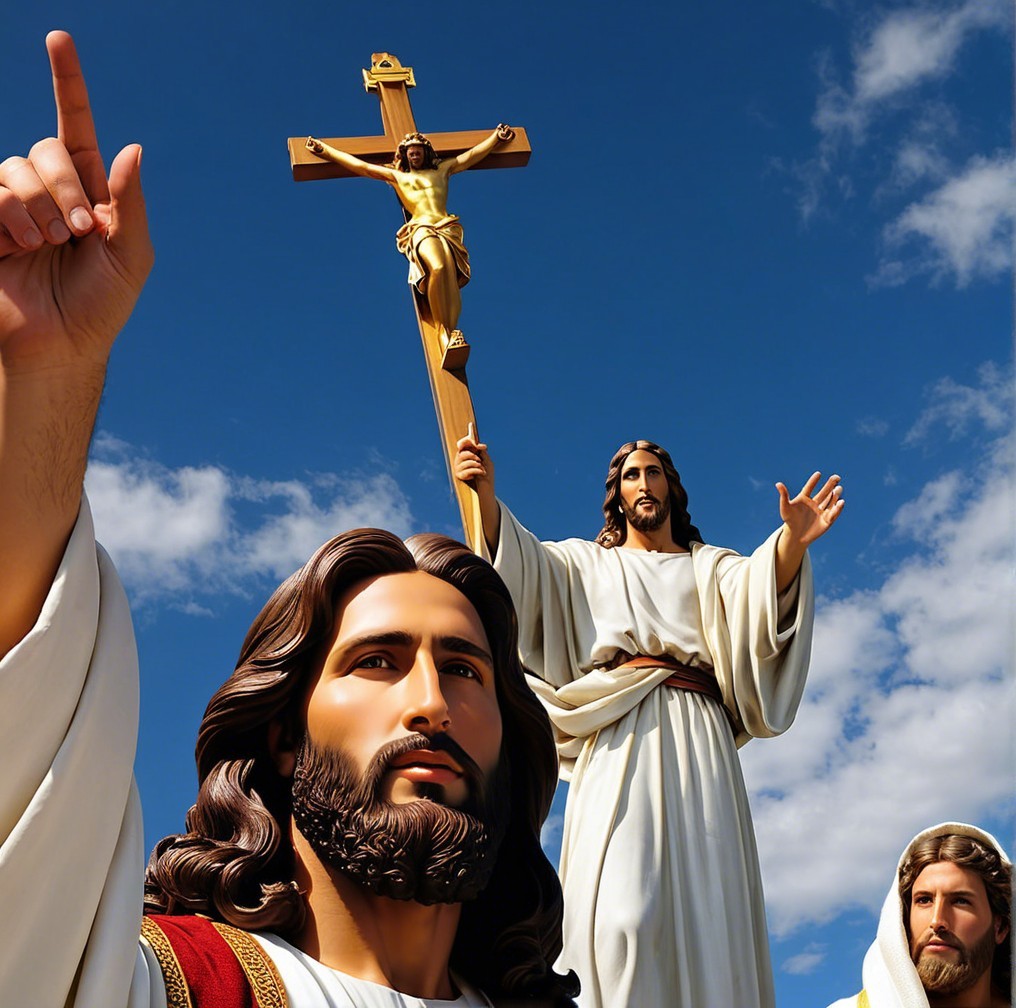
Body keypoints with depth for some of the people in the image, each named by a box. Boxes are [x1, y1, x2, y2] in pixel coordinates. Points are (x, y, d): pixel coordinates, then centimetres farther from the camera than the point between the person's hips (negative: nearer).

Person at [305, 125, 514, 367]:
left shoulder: (441, 170, 31)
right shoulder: (397, 176, 27)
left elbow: (472, 155, 34)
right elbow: (360, 166, 26)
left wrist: (497, 137, 32)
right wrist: (324, 149, 25)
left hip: (447, 227, 2)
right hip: (420, 228, -1)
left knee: (449, 270, -31)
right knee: (438, 268, -35)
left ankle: (451, 334, -47)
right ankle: (444, 333, -40)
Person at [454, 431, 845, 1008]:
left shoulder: (710, 567, 24)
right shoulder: (587, 564, 23)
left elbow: (763, 591, 1)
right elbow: (518, 559, 4)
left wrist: (793, 540, -21)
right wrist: (486, 494, -14)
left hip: (697, 741, 2)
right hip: (619, 740, -1)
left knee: (706, 907, -9)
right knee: (619, 910, -17)